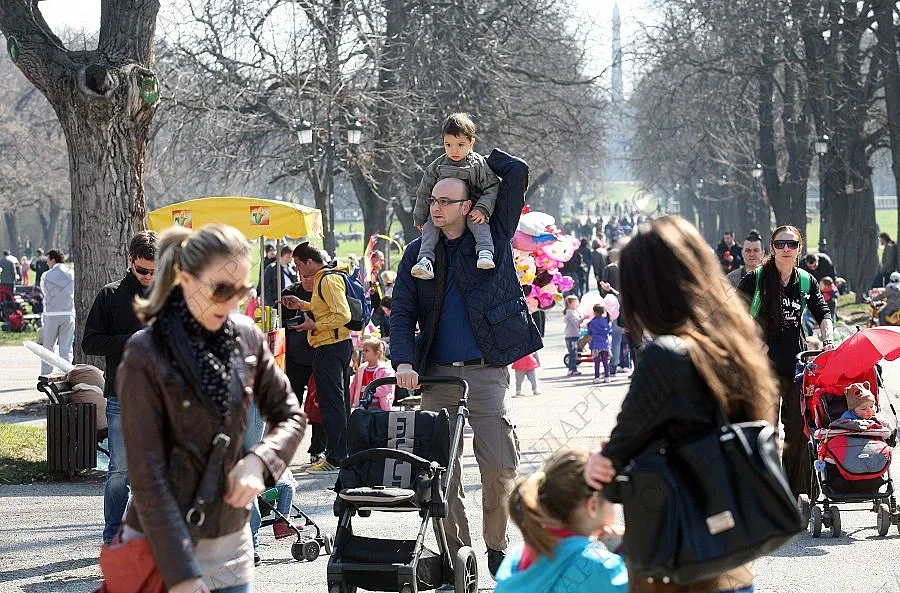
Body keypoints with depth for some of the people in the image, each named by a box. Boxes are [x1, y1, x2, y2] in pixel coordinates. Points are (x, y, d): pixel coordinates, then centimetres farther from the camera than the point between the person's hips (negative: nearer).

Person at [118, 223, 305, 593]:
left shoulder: (247, 338, 1)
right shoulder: (145, 356, -13)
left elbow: (290, 415, 13)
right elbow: (147, 473, -15)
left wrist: (258, 461, -9)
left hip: (231, 542, 5)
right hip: (165, 543, -5)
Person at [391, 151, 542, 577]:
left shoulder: (493, 238, 5)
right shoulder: (417, 254, 10)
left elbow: (517, 173, 2)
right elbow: (402, 314, 4)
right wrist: (404, 362, -12)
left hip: (486, 370, -2)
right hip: (437, 373, 2)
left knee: (499, 465, -9)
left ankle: (497, 546, 9)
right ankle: (455, 555, 10)